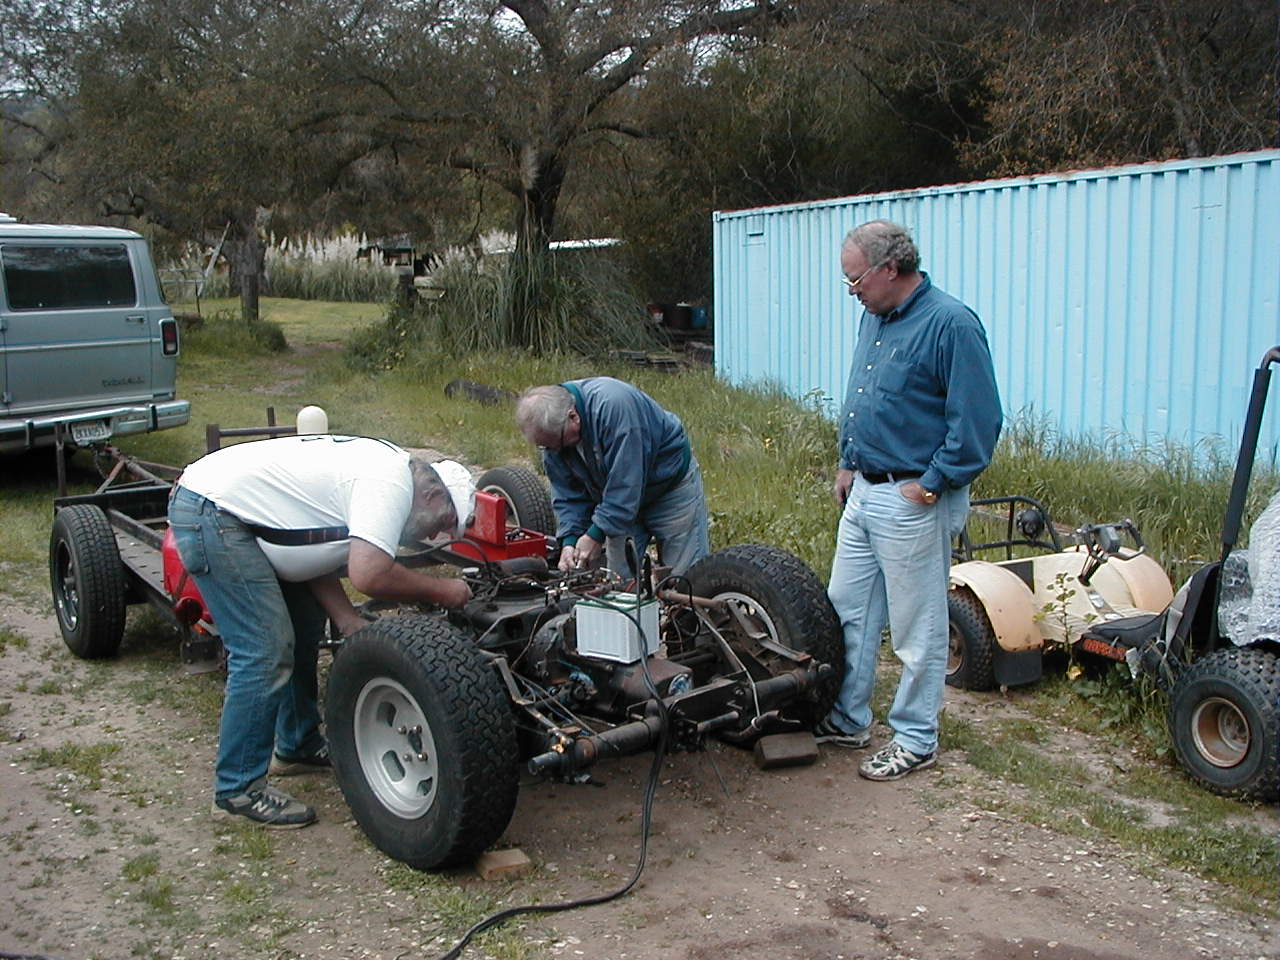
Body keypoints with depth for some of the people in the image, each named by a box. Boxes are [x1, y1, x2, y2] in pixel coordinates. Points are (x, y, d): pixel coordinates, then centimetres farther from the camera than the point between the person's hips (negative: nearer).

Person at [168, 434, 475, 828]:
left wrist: (352, 624, 0)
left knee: (305, 628, 18)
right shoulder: (393, 483, -18)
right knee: (265, 654, -11)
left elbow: (312, 553, 10)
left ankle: (297, 747, 32)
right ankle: (237, 791, 1)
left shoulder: (379, 467, 12)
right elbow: (368, 575, -31)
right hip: (211, 514, -11)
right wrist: (441, 591, -15)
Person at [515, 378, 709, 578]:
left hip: (670, 481, -6)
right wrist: (568, 541, -19)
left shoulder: (612, 405, -35)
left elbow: (626, 481, -34)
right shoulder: (551, 427, -12)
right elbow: (566, 494, -5)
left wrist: (596, 535, -30)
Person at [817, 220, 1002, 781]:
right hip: (864, 493, 9)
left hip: (914, 501, -9)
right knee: (846, 610, 16)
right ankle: (847, 720, 31)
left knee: (917, 629, 4)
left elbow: (977, 423, -19)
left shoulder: (950, 324, -16)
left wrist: (931, 484, -18)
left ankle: (915, 741, 18)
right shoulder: (875, 318, 11)